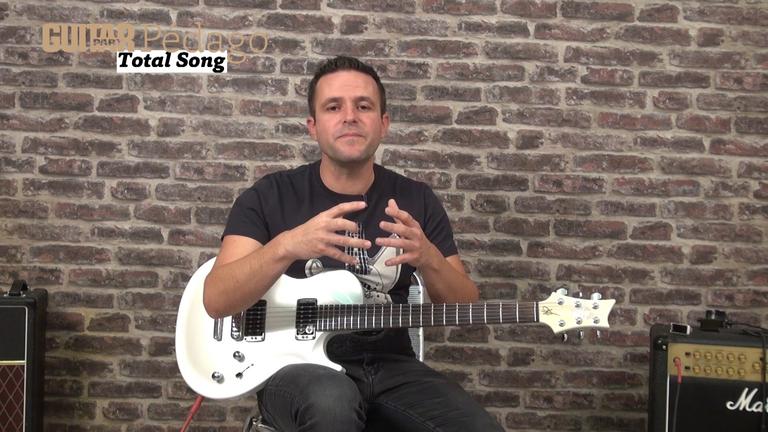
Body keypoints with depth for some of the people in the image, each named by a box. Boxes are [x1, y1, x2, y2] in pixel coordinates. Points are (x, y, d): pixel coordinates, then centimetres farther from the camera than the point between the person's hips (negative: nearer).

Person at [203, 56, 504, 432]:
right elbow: (217, 301, -13)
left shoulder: (416, 201, 5)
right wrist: (286, 246, -31)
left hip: (390, 367, 3)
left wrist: (429, 259, -20)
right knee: (331, 401, -38)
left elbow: (464, 310, 2)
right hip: (297, 367, -3)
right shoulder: (270, 196, -3)